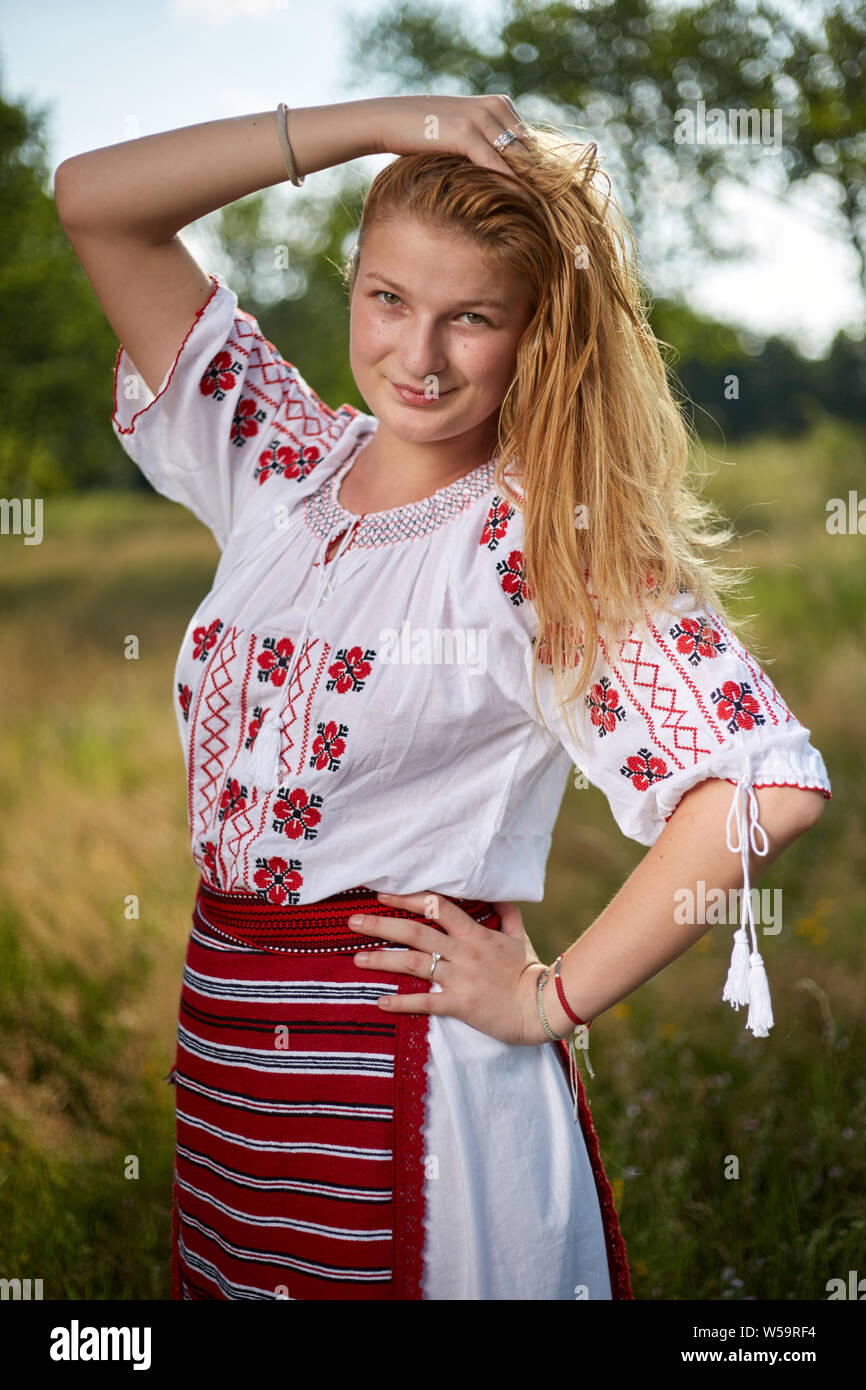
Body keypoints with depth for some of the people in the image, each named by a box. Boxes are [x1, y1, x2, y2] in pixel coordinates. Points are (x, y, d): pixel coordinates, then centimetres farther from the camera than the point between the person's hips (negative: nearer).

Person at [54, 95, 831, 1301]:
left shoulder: (551, 543, -12)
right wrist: (379, 124, -5)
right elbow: (94, 201, 4)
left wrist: (550, 1001, -16)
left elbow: (770, 787, -24)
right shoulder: (281, 464, 5)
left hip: (405, 1091, -5)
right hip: (224, 1064, 6)